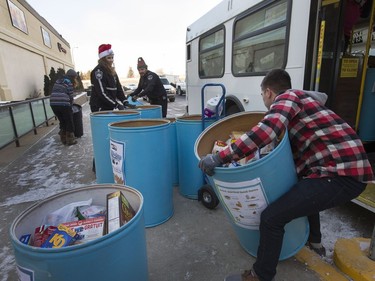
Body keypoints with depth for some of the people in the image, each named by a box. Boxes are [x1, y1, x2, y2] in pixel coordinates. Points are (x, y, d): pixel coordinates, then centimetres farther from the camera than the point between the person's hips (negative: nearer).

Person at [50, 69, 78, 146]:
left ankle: (63, 139, 27)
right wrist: (71, 107, 14)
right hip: (63, 104, -6)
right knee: (69, 122, 8)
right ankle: (70, 140, 13)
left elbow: (55, 94, 17)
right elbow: (70, 97, -1)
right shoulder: (69, 83, 1)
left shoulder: (58, 81, 21)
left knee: (62, 122, 20)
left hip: (53, 104, 7)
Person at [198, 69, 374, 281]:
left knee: (272, 217, -11)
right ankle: (314, 240, 52)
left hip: (340, 174, -10)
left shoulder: (286, 98, -7)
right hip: (349, 168, 11)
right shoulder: (303, 97, 22)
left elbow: (266, 131, -28)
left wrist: (219, 158, -28)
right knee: (307, 192, 37)